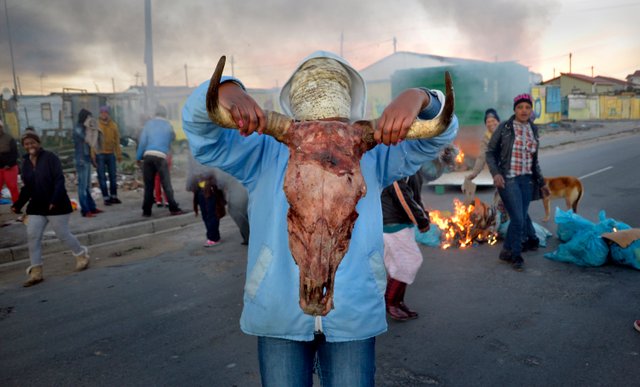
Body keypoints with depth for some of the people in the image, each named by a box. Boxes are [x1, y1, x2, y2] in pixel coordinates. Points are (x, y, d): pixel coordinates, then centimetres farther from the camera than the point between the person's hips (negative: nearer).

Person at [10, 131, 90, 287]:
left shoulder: (50, 157, -12)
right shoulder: (26, 163, 8)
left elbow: (59, 180, -19)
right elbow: (27, 188, 12)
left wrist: (54, 200, -29)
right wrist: (18, 205, 2)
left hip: (56, 206, -6)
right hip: (36, 207, 6)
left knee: (63, 234, 3)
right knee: (32, 236, 0)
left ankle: (82, 255, 29)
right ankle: (36, 272, 9)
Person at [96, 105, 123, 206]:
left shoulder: (113, 125, 6)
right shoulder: (96, 125, -4)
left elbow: (117, 141, 9)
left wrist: (119, 154, 8)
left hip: (111, 154, 3)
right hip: (100, 154, -3)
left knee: (113, 176, 7)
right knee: (102, 177, 0)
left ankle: (113, 196, 17)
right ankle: (106, 198, 5)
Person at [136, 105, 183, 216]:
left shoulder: (149, 123, 10)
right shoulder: (168, 125, 9)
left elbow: (142, 141, 6)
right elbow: (172, 138, 20)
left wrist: (138, 156, 11)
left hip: (148, 156, 2)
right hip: (161, 157, -2)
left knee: (148, 185, 7)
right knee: (166, 184, 2)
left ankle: (146, 210, 9)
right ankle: (173, 208, 1)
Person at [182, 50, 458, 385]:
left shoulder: (373, 154, 6)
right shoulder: (264, 154, 4)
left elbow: (439, 135, -2)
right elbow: (201, 131, -6)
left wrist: (419, 97, -27)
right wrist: (226, 91, -30)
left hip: (354, 317, 1)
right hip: (279, 318, 0)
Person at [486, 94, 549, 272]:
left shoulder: (533, 130, 10)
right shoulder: (504, 128, -5)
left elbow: (534, 160, 18)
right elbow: (490, 152, -3)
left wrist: (541, 182, 18)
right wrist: (495, 173, -17)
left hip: (526, 180, 5)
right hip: (508, 179, -5)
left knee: (521, 216, 10)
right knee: (518, 218, -8)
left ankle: (510, 251, 32)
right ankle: (513, 253, 14)